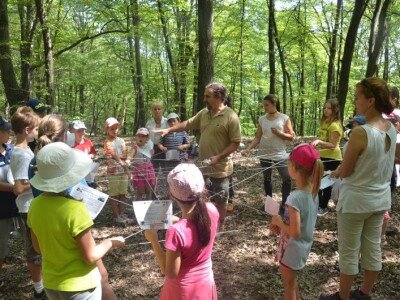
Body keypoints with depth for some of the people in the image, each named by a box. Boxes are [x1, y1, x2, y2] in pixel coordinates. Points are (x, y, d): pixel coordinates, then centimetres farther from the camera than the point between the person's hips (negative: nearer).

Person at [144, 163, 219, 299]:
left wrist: (154, 240, -18)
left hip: (184, 289, -4)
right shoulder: (212, 211, -19)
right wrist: (177, 221, 5)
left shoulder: (176, 231, -35)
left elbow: (170, 273, -22)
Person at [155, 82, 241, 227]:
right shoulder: (204, 113, 4)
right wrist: (169, 129, 8)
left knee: (220, 202, 11)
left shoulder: (231, 117, -16)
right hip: (203, 166, 7)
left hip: (220, 168, -6)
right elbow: (188, 124, 16)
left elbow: (235, 143, -16)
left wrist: (218, 157, -25)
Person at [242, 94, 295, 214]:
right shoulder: (262, 119, 1)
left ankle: (284, 204, 13)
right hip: (264, 155, 3)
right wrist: (248, 149, -12)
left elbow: (291, 137, -5)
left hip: (280, 155, -2)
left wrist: (279, 133, -21)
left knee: (287, 179, -2)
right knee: (267, 179, 15)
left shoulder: (284, 118, -6)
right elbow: (257, 137, 1)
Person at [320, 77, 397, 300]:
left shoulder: (360, 133, -26)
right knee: (373, 249, 20)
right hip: (381, 198, 8)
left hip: (356, 200, -7)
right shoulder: (391, 129, -2)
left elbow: (345, 171, -15)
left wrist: (336, 171, 5)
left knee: (349, 252, 10)